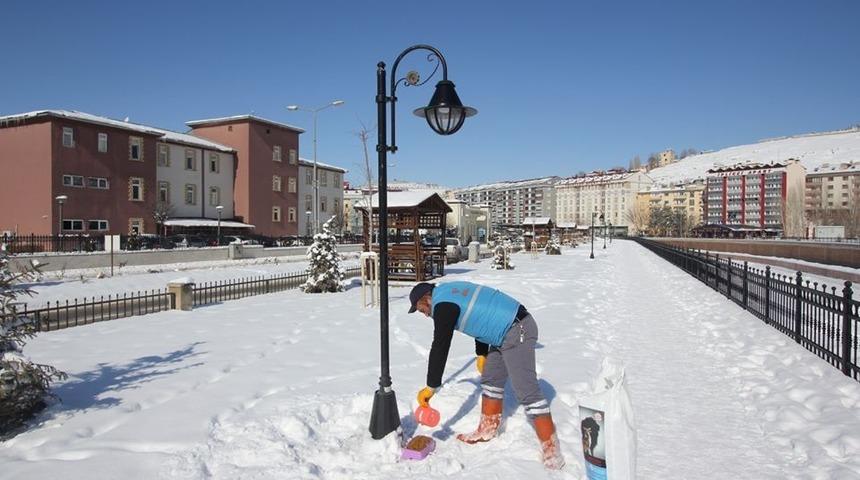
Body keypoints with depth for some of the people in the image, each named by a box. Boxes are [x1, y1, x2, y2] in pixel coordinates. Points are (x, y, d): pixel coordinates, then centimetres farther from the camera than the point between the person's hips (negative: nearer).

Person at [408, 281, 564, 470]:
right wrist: (481, 353, 24)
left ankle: (550, 448, -6)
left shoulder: (443, 305, -14)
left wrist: (432, 386, -8)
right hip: (507, 333, 11)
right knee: (490, 381, 17)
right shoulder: (450, 291, 16)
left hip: (517, 332, -11)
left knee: (526, 391, -11)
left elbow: (440, 347, -15)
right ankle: (488, 430, 30)